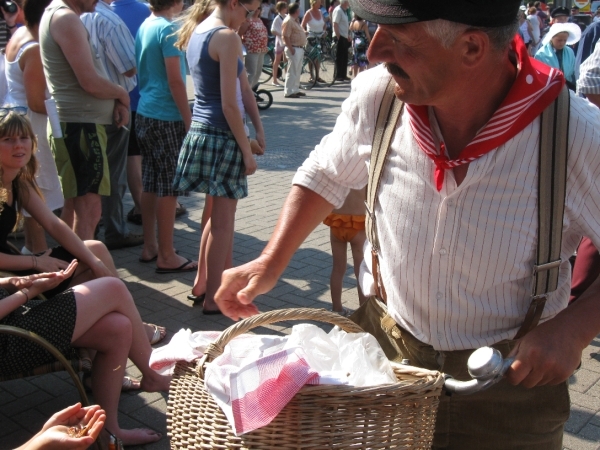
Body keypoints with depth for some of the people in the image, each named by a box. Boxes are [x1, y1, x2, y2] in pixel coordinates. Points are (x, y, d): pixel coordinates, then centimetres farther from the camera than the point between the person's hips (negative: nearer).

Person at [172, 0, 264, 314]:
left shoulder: (196, 31, 13)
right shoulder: (227, 37, -15)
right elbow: (229, 105, -18)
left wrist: (258, 127, 11)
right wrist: (247, 151, -11)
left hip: (199, 132, 9)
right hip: (222, 135, -9)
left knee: (218, 213, 21)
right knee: (223, 220, 2)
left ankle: (202, 282, 31)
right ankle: (213, 298, 12)